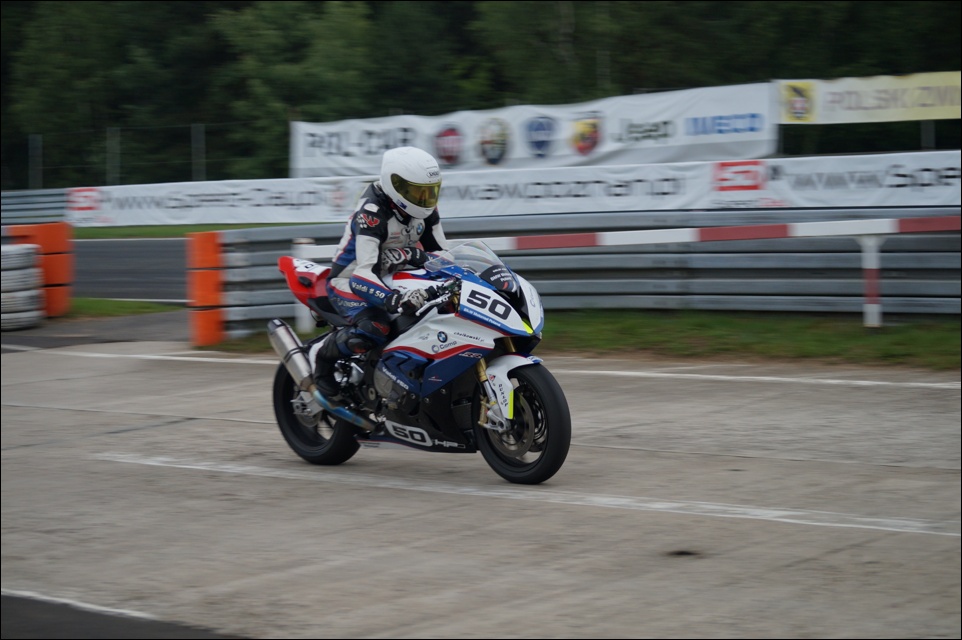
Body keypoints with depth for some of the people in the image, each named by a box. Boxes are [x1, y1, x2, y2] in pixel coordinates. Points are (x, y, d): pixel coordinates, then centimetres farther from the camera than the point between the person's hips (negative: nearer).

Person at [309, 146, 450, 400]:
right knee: (374, 328, -35)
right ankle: (321, 354, -9)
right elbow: (364, 272, -36)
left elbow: (441, 253, 6)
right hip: (350, 281, -8)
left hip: (393, 279, 8)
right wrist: (395, 300, -52)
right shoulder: (372, 212, -28)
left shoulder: (425, 211, -3)